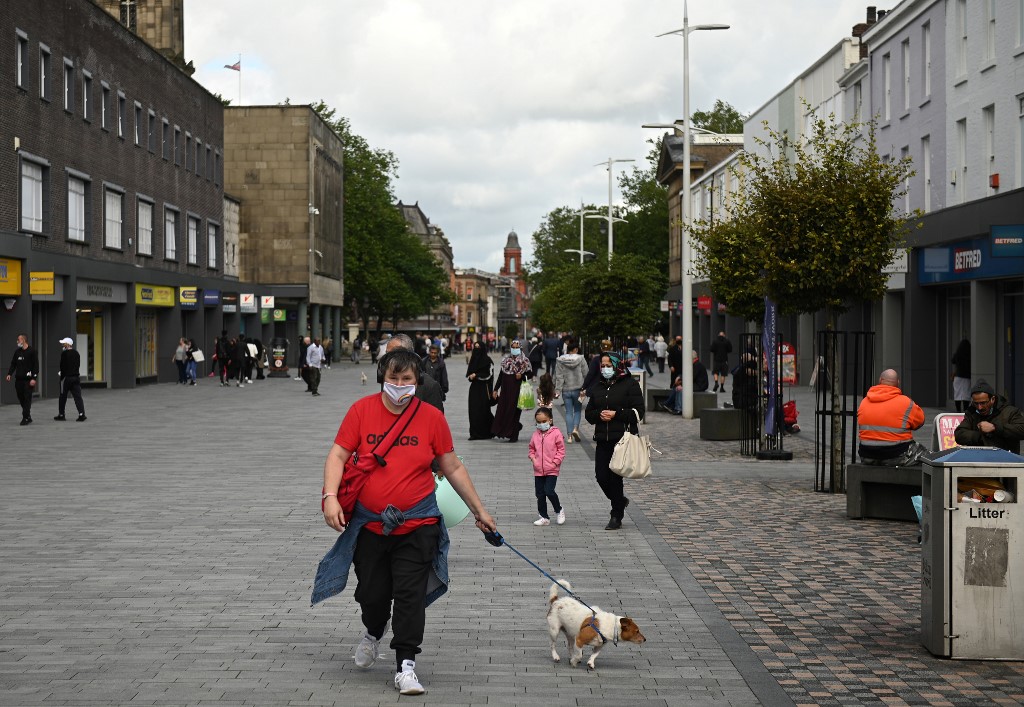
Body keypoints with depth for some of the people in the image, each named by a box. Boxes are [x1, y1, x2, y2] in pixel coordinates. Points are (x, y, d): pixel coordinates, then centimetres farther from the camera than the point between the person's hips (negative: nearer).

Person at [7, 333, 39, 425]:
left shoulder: (32, 351, -4)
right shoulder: (17, 351, 14)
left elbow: (36, 365, -8)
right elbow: (13, 364, 17)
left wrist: (34, 378, -15)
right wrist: (9, 374, 2)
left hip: (28, 380, -6)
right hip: (18, 379, 6)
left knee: (27, 399, -7)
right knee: (21, 399, 7)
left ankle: (25, 418, -5)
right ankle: (28, 417, 16)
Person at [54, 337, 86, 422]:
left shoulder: (64, 353, -11)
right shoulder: (76, 353, 10)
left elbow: (63, 366, -13)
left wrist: (61, 373, 0)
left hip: (67, 377, -6)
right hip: (76, 377, 6)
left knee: (63, 397, 8)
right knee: (77, 396, 1)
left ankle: (61, 415, 14)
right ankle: (81, 414, -10)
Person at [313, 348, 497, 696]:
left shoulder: (431, 417, 0)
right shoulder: (362, 410, -2)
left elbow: (453, 468, 8)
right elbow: (338, 455, -2)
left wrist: (479, 510, 10)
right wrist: (330, 496, -17)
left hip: (417, 524, 0)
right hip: (368, 524, 1)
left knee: (410, 596, -5)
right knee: (371, 593, 10)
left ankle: (406, 667, 4)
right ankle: (374, 633, 43)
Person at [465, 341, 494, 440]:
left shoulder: (487, 360, -6)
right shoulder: (473, 359, 12)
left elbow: (489, 374, -9)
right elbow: (469, 373, 17)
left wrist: (476, 375, -13)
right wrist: (471, 376, -5)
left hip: (483, 388, -5)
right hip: (474, 387, 5)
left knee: (483, 410, -4)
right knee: (473, 410, 1)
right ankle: (474, 433, 7)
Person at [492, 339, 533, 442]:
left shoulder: (524, 361, 0)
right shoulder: (505, 360, 10)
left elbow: (530, 374, 3)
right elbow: (500, 376, 14)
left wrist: (522, 376, -17)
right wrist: (495, 390, 12)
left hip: (517, 390, -4)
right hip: (505, 391, 4)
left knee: (514, 411, -3)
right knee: (502, 410, -1)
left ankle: (514, 435, 2)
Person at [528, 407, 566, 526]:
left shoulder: (556, 433, -7)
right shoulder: (536, 434, 6)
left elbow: (561, 450, -5)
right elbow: (532, 448, 17)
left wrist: (555, 462, -13)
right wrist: (533, 458, -1)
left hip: (552, 470, -5)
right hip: (538, 470, 5)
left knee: (549, 491, -15)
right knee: (540, 494, 7)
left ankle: (559, 510, 11)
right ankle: (544, 517, 19)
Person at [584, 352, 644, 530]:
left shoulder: (630, 384, -2)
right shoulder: (597, 387, 15)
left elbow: (638, 412, -7)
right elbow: (589, 413, 17)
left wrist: (616, 414, -15)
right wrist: (599, 414, -5)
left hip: (622, 439, -5)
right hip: (602, 440, 5)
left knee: (615, 477, -5)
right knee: (601, 476, -1)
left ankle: (616, 517, 8)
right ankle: (620, 500, 28)